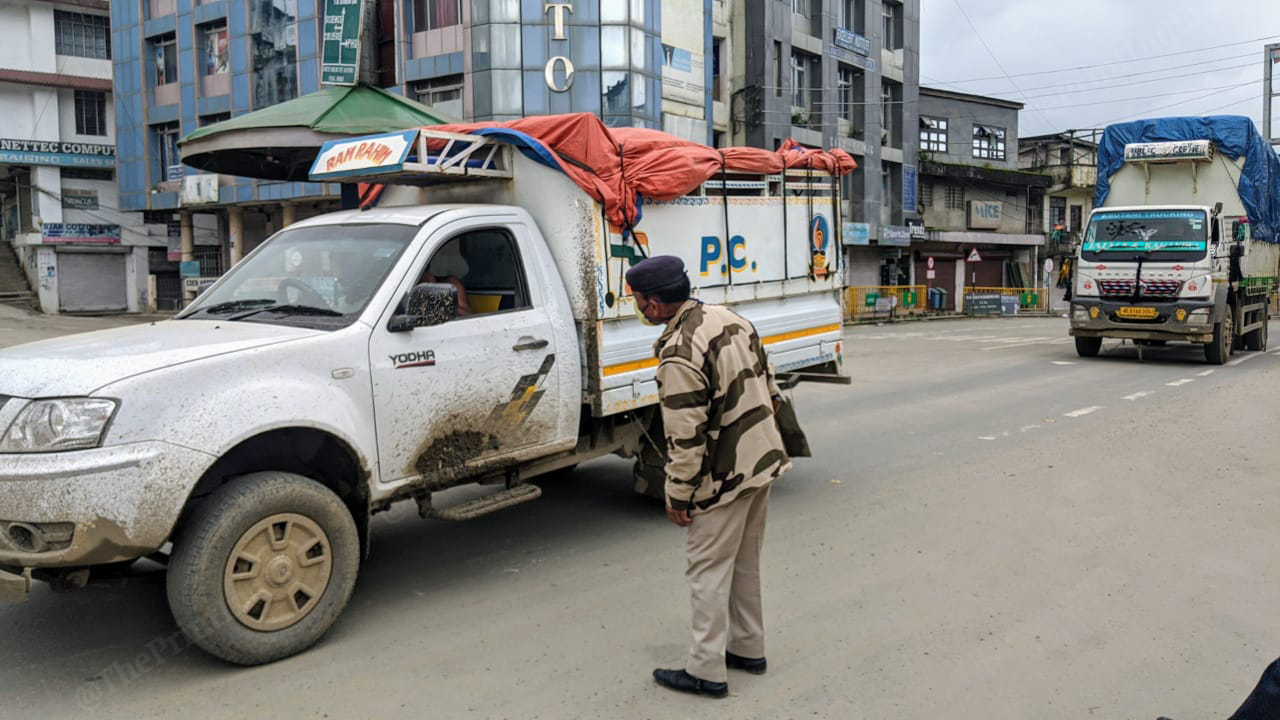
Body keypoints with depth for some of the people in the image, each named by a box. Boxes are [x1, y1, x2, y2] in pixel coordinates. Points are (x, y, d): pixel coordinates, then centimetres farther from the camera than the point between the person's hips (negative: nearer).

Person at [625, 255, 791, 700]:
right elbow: (766, 378, 12)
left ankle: (706, 670, 11)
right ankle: (747, 648, 33)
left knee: (709, 570, 3)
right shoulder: (728, 317, 2)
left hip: (725, 477, -9)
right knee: (745, 563, 20)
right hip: (763, 460, 9)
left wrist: (678, 495, -14)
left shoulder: (678, 355, -25)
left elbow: (685, 437, -24)